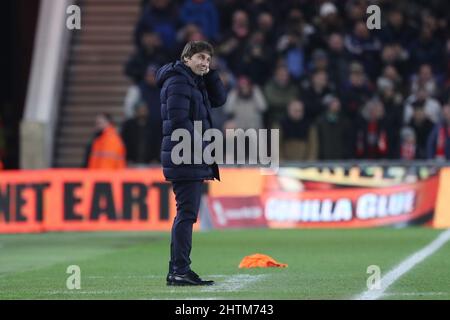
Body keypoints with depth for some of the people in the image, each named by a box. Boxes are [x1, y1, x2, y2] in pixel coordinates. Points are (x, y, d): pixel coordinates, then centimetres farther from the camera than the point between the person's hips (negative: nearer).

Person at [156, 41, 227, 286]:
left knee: (186, 214, 12)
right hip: (185, 160, -10)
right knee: (187, 213, -11)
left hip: (194, 161, 10)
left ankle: (177, 272, 15)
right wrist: (201, 148, -17)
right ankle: (181, 271, -11)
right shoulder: (178, 82, -11)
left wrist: (209, 73, 7)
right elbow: (179, 121, -19)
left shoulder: (194, 82, 19)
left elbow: (219, 99, 18)